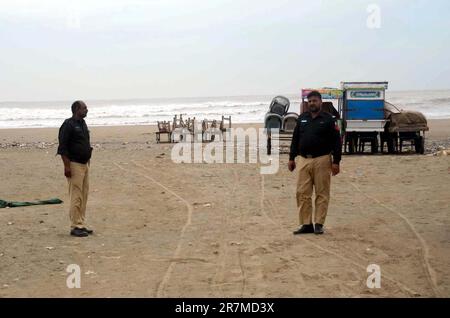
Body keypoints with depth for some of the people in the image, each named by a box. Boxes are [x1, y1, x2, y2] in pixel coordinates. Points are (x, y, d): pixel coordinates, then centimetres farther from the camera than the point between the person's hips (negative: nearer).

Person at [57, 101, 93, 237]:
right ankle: (75, 227, -5)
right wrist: (67, 166, -20)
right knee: (76, 197, -8)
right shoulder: (68, 124, -12)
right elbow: (62, 147, -16)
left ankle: (81, 225, 17)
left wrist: (88, 162, 19)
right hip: (74, 164, -9)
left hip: (84, 164, 9)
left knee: (84, 196, 11)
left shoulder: (82, 123, 15)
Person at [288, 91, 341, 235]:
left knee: (322, 193, 0)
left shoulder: (328, 119, 0)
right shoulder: (302, 118, 13)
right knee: (302, 193, 0)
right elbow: (295, 139, 17)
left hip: (321, 160, -4)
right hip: (304, 160, 4)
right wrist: (291, 158, 12)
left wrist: (336, 161, -8)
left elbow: (336, 141, -2)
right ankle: (306, 224, 6)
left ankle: (319, 224, 6)